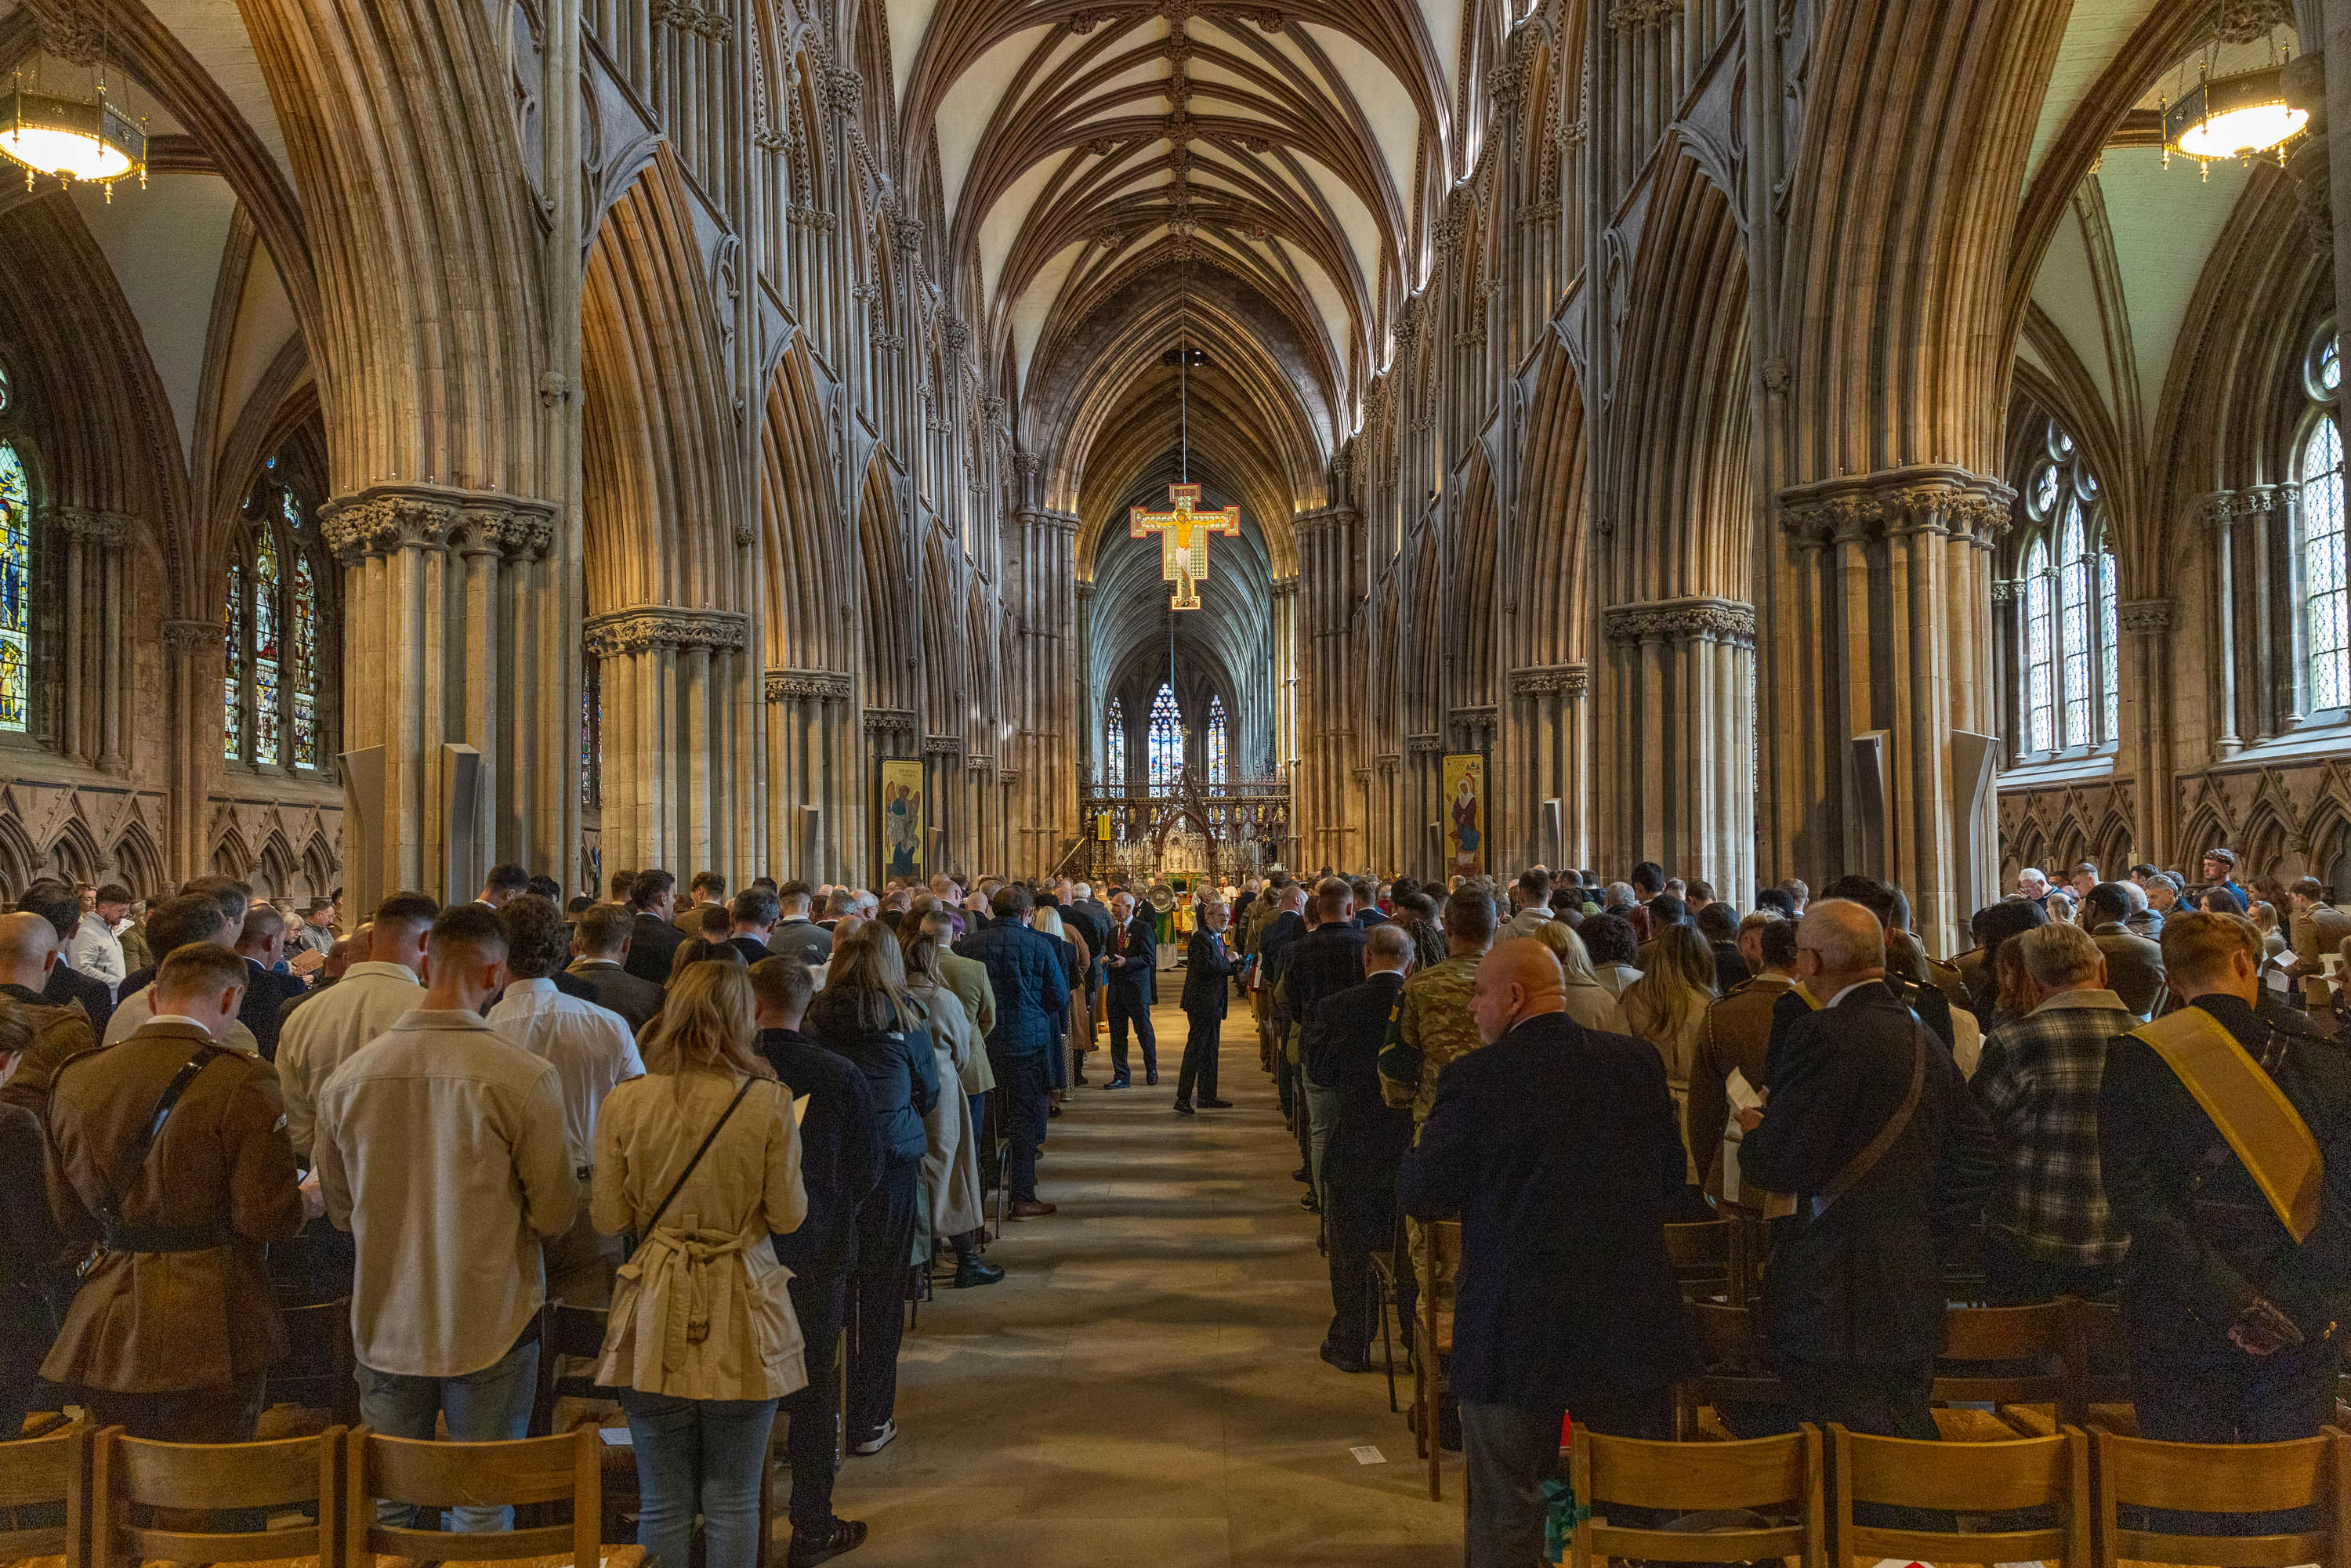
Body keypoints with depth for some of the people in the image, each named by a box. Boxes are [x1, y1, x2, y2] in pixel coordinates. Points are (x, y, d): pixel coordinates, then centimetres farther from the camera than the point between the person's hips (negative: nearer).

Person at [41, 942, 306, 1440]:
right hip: (210, 1337, -5)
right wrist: (308, 1196, 7)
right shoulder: (241, 1080, -13)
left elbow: (69, 1221, 11)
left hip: (106, 1334, 5)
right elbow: (271, 1220, -14)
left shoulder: (74, 1077, 5)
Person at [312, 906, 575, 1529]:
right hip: (490, 1325, -3)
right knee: (484, 1510, 8)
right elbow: (553, 1214, -9)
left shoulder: (348, 1076, -4)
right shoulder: (527, 1077, -17)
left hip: (385, 1325, 4)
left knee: (386, 1506, 16)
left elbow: (339, 1209, 9)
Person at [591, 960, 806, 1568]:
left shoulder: (623, 1103, -4)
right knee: (734, 1504, 9)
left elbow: (610, 1219, 1)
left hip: (656, 1319, 1)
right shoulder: (769, 1102, -9)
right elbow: (787, 1216, -3)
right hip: (743, 1320, -1)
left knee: (664, 1505, 10)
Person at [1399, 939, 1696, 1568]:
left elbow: (1422, 1196, -8)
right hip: (1632, 1321, 4)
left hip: (1516, 1328, -4)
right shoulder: (1638, 1061, 0)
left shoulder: (1475, 1078, -14)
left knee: (1505, 1516, 10)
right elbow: (1669, 1177, 9)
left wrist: (1414, 1154, 12)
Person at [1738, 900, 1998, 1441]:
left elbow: (1783, 1165, -19)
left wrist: (1754, 1134, 2)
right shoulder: (1926, 1039, 12)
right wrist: (1926, 1235, 18)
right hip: (1913, 1290, 9)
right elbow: (1974, 1156, 17)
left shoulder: (1820, 1037, -15)